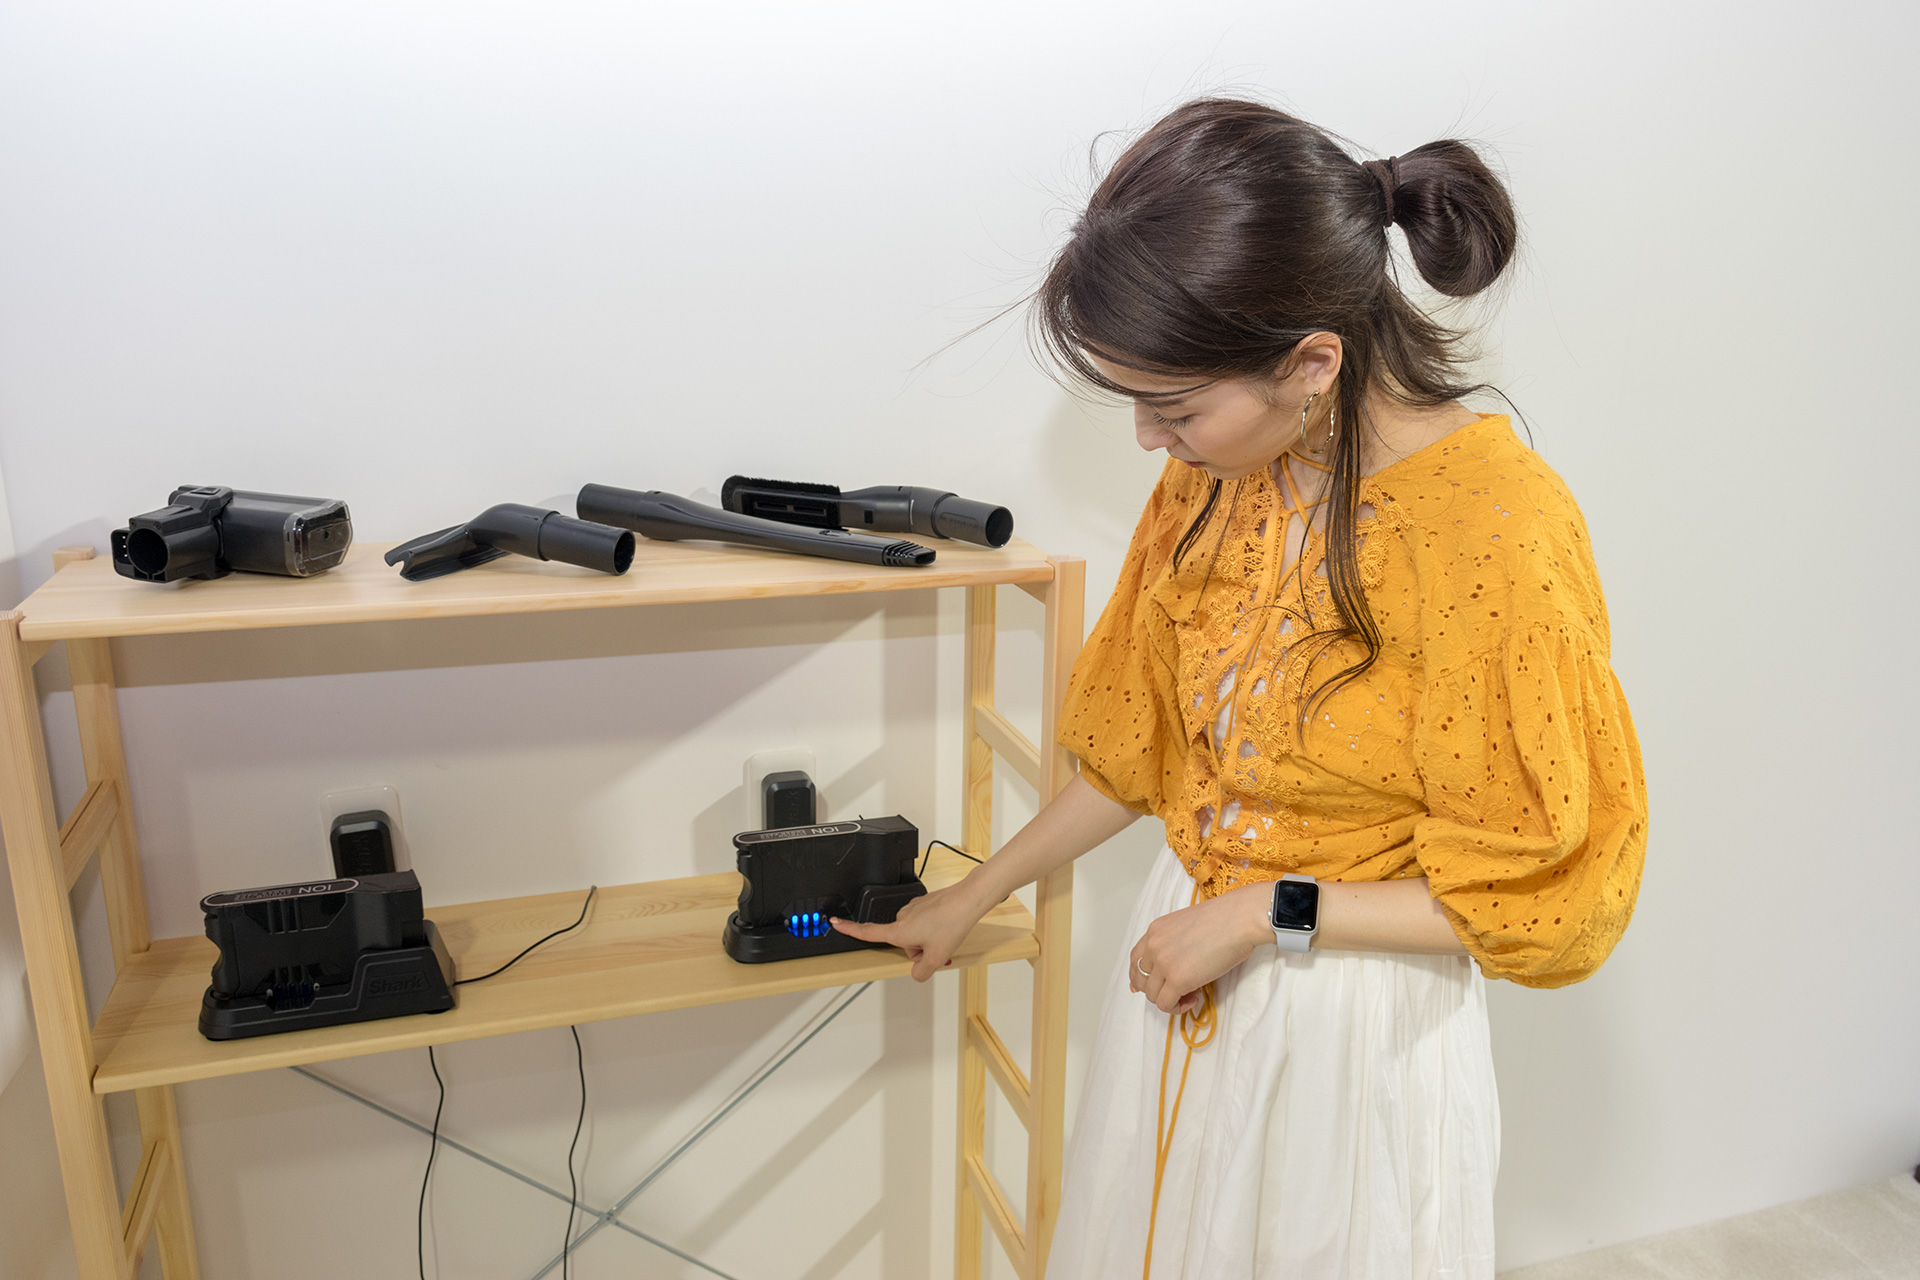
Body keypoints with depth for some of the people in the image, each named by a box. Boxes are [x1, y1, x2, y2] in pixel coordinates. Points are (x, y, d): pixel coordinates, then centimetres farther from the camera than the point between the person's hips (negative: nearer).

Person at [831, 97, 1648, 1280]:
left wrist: (1269, 913, -18)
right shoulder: (1215, 478, -6)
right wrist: (974, 897, 13)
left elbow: (1539, 891, -15)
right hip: (1186, 969, 6)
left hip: (1359, 1023, -5)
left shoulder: (1502, 533, -25)